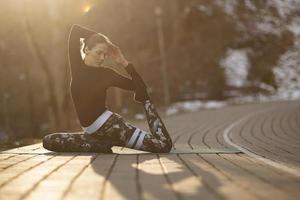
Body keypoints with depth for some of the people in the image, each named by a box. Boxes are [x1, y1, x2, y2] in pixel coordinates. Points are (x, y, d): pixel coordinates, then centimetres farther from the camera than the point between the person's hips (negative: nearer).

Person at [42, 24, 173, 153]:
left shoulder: (106, 73, -1)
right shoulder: (77, 66, 3)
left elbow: (140, 87, -1)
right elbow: (75, 29, -4)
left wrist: (124, 63, -6)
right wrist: (101, 37, 3)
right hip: (91, 131, 4)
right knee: (48, 141, -10)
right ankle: (100, 144, -10)